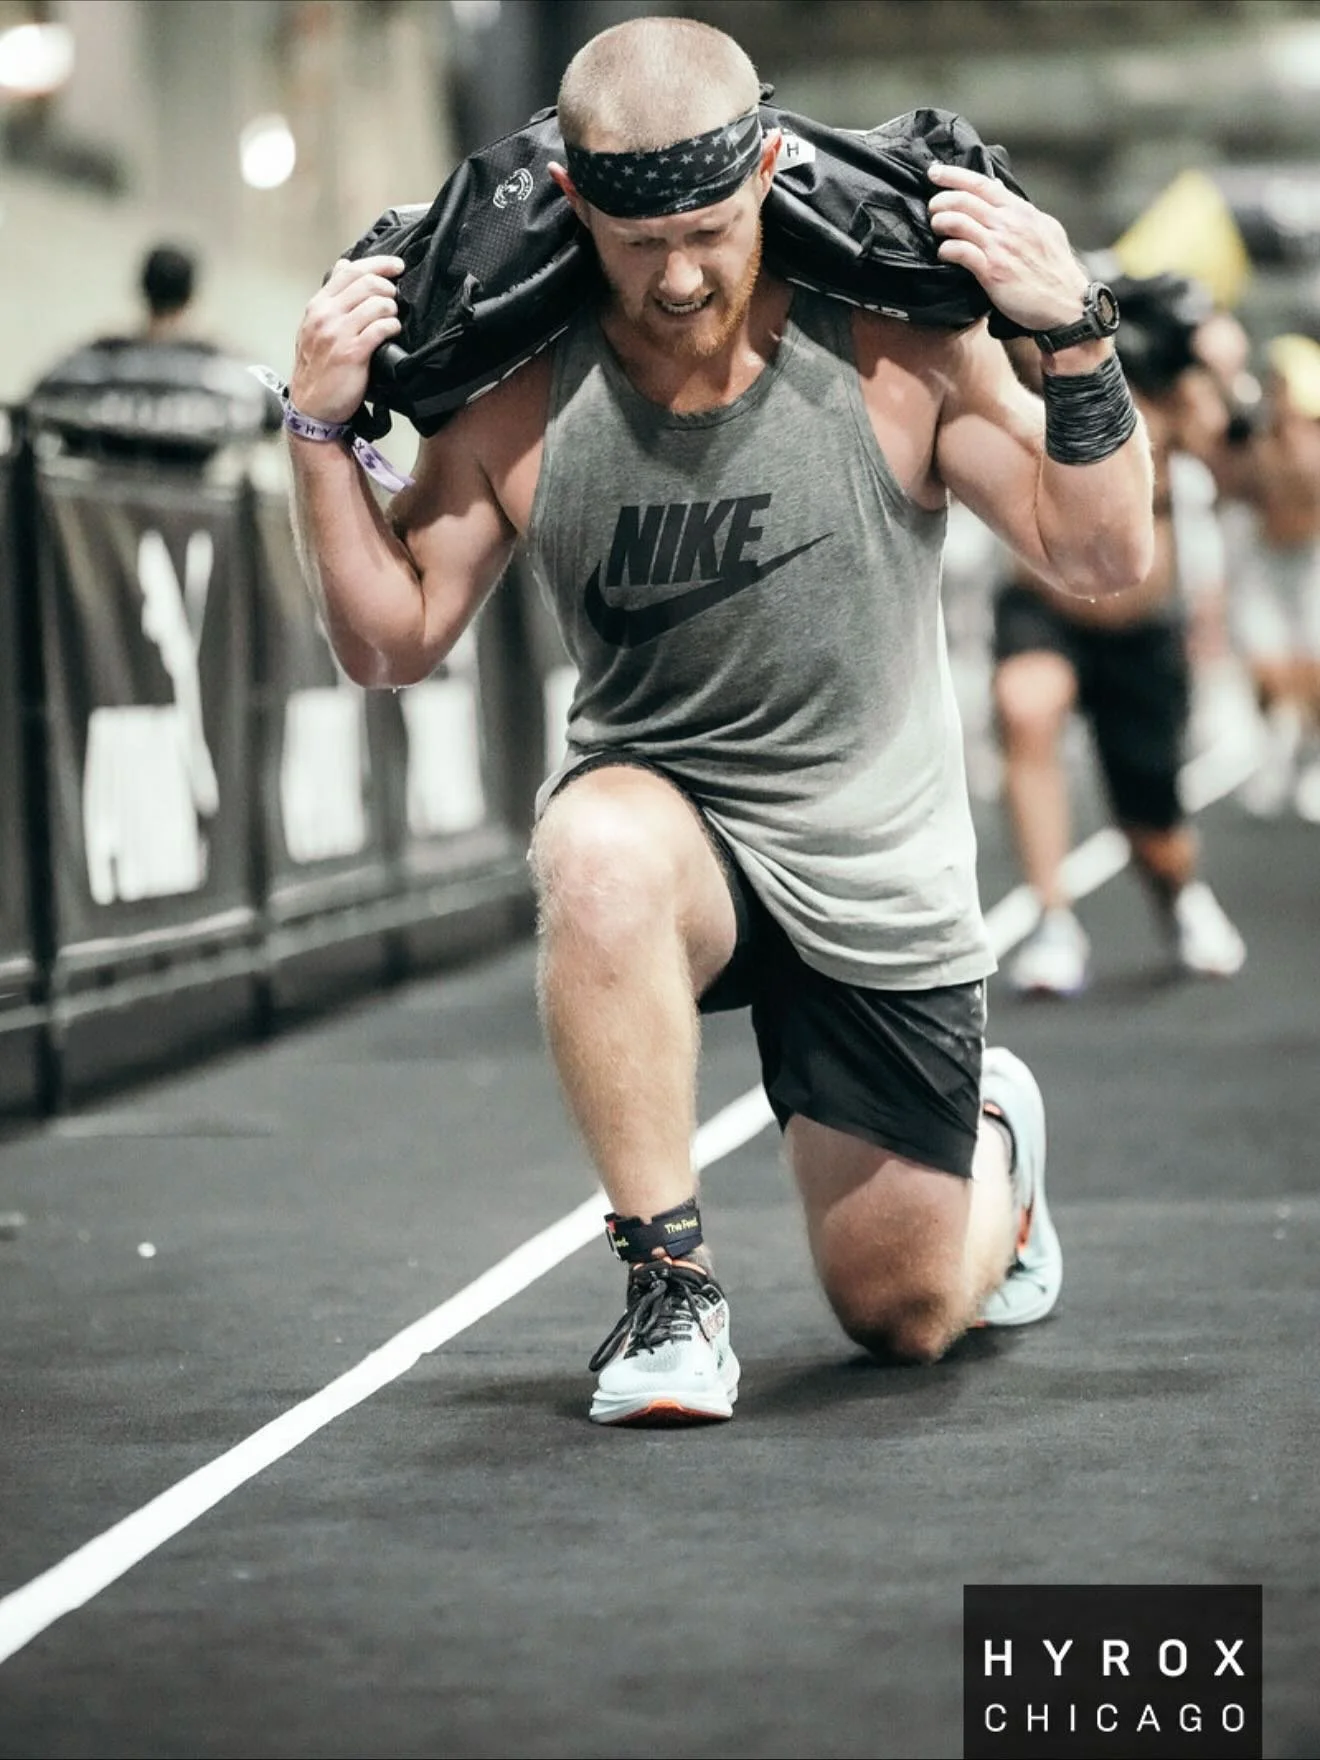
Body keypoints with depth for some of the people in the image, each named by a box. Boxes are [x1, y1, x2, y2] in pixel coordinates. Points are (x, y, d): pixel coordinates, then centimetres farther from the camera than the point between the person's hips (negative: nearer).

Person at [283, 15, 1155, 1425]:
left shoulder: (897, 353, -13)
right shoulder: (518, 404, -11)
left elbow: (1102, 558, -9)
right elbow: (392, 640, -2)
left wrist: (1074, 339, -23)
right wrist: (321, 430, -15)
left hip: (876, 883, 0)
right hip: (667, 827, 0)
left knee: (908, 1317, 10)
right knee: (599, 852, -40)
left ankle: (992, 1135, 48)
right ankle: (671, 1290, -25)